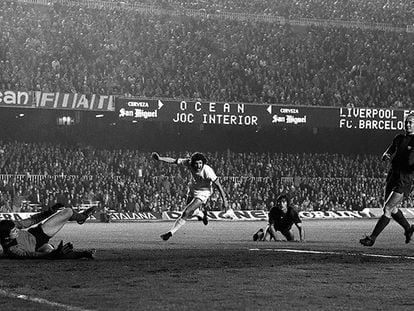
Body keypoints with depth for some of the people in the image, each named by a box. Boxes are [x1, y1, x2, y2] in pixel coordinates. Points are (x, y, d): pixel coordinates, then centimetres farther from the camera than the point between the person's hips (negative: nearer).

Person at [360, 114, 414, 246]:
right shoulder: (399, 138, 11)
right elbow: (385, 155, 17)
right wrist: (386, 156, -7)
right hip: (392, 175, 7)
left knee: (387, 209, -10)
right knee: (392, 208, 16)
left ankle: (372, 238, -6)